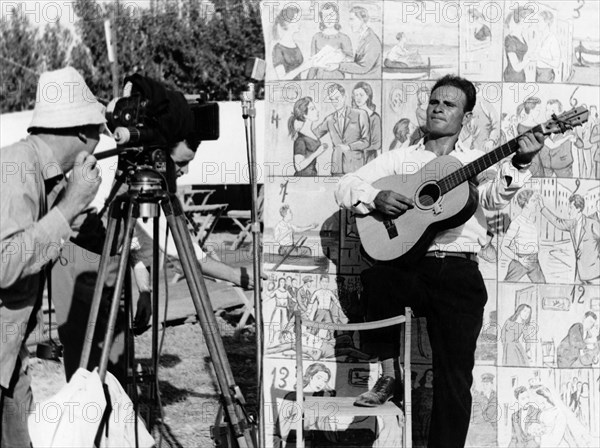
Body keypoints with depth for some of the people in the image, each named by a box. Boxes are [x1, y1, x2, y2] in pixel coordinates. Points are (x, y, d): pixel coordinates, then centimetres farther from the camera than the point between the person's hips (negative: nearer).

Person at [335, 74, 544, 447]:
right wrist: (376, 198, -11)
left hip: (458, 274, -1)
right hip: (406, 266, 1)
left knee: (455, 379, -7)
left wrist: (519, 164, -28)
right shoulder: (400, 159, 16)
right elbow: (346, 187, 10)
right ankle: (389, 377, -13)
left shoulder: (478, 163, 13)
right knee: (376, 280, -32)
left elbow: (495, 197, -8)